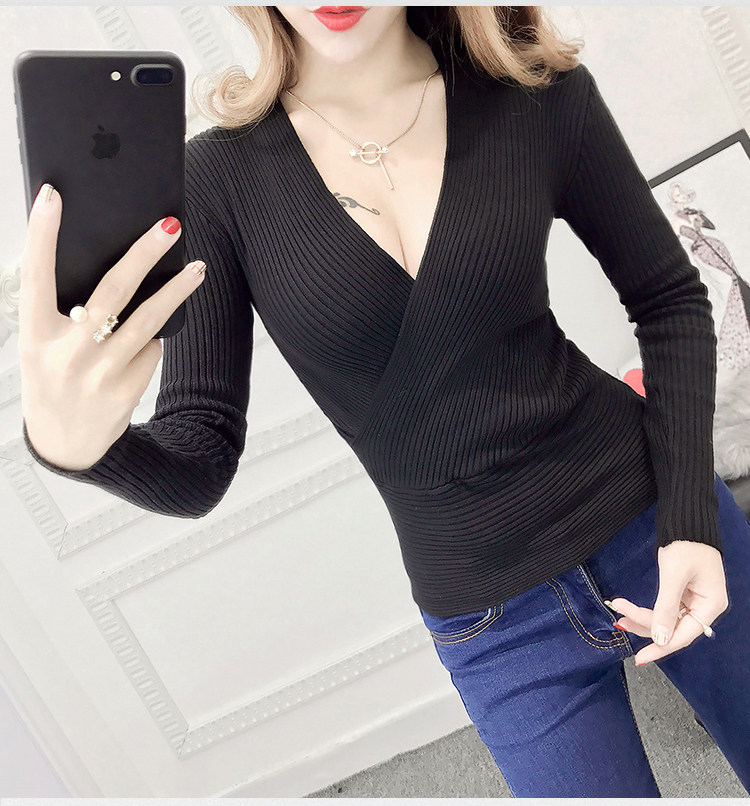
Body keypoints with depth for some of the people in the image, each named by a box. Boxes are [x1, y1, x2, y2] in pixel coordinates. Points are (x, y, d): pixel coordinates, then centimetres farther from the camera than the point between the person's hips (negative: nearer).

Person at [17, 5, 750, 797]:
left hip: (647, 517, 2)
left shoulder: (535, 91, -9)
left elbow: (670, 299, 1)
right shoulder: (218, 180, -11)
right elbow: (197, 467, -11)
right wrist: (73, 443, -33)